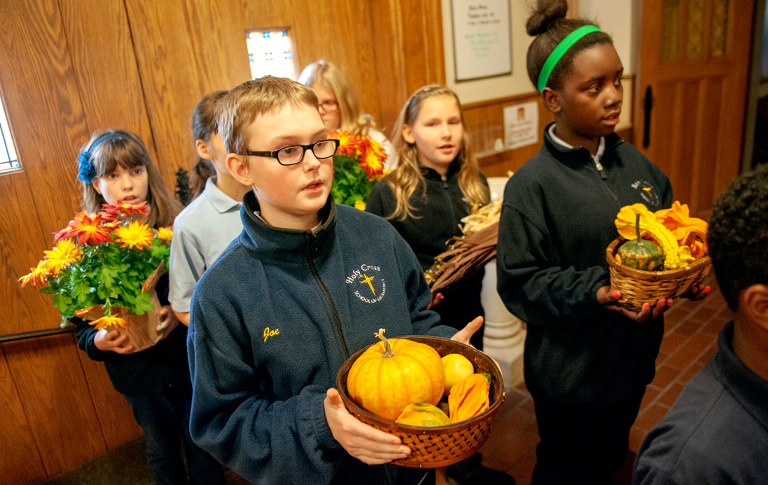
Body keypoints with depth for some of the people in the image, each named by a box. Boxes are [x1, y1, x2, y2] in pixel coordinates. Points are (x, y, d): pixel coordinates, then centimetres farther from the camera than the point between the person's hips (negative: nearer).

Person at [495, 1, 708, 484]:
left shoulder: (635, 163, -1)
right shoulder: (532, 186, -20)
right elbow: (519, 282, -19)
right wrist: (594, 291, -30)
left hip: (634, 357, 6)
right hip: (570, 374, -6)